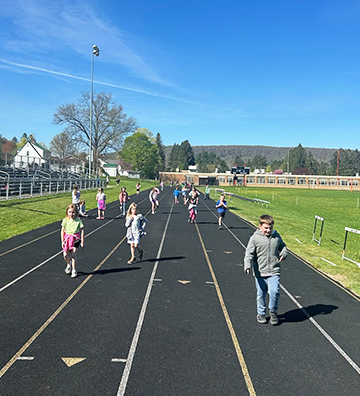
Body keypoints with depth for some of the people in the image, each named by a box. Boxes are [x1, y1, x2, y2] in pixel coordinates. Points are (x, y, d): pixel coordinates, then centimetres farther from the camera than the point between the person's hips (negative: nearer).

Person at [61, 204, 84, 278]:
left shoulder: (78, 221, -8)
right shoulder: (65, 220, -2)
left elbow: (82, 231, -4)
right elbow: (62, 231, 4)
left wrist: (82, 241, -5)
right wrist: (62, 241, 1)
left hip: (75, 239, -3)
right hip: (67, 238, 3)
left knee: (73, 255, -6)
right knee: (65, 255, 2)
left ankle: (74, 270, 8)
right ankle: (69, 264, 35)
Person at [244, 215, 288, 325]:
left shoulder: (276, 236, 5)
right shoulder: (255, 238, -7)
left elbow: (283, 246, 22)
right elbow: (249, 253, -11)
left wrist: (283, 254, -1)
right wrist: (247, 266, -25)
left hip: (274, 272, 1)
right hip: (260, 272, -1)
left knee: (274, 292, -12)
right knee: (261, 294, 9)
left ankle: (273, 312, 14)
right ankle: (261, 313, 32)